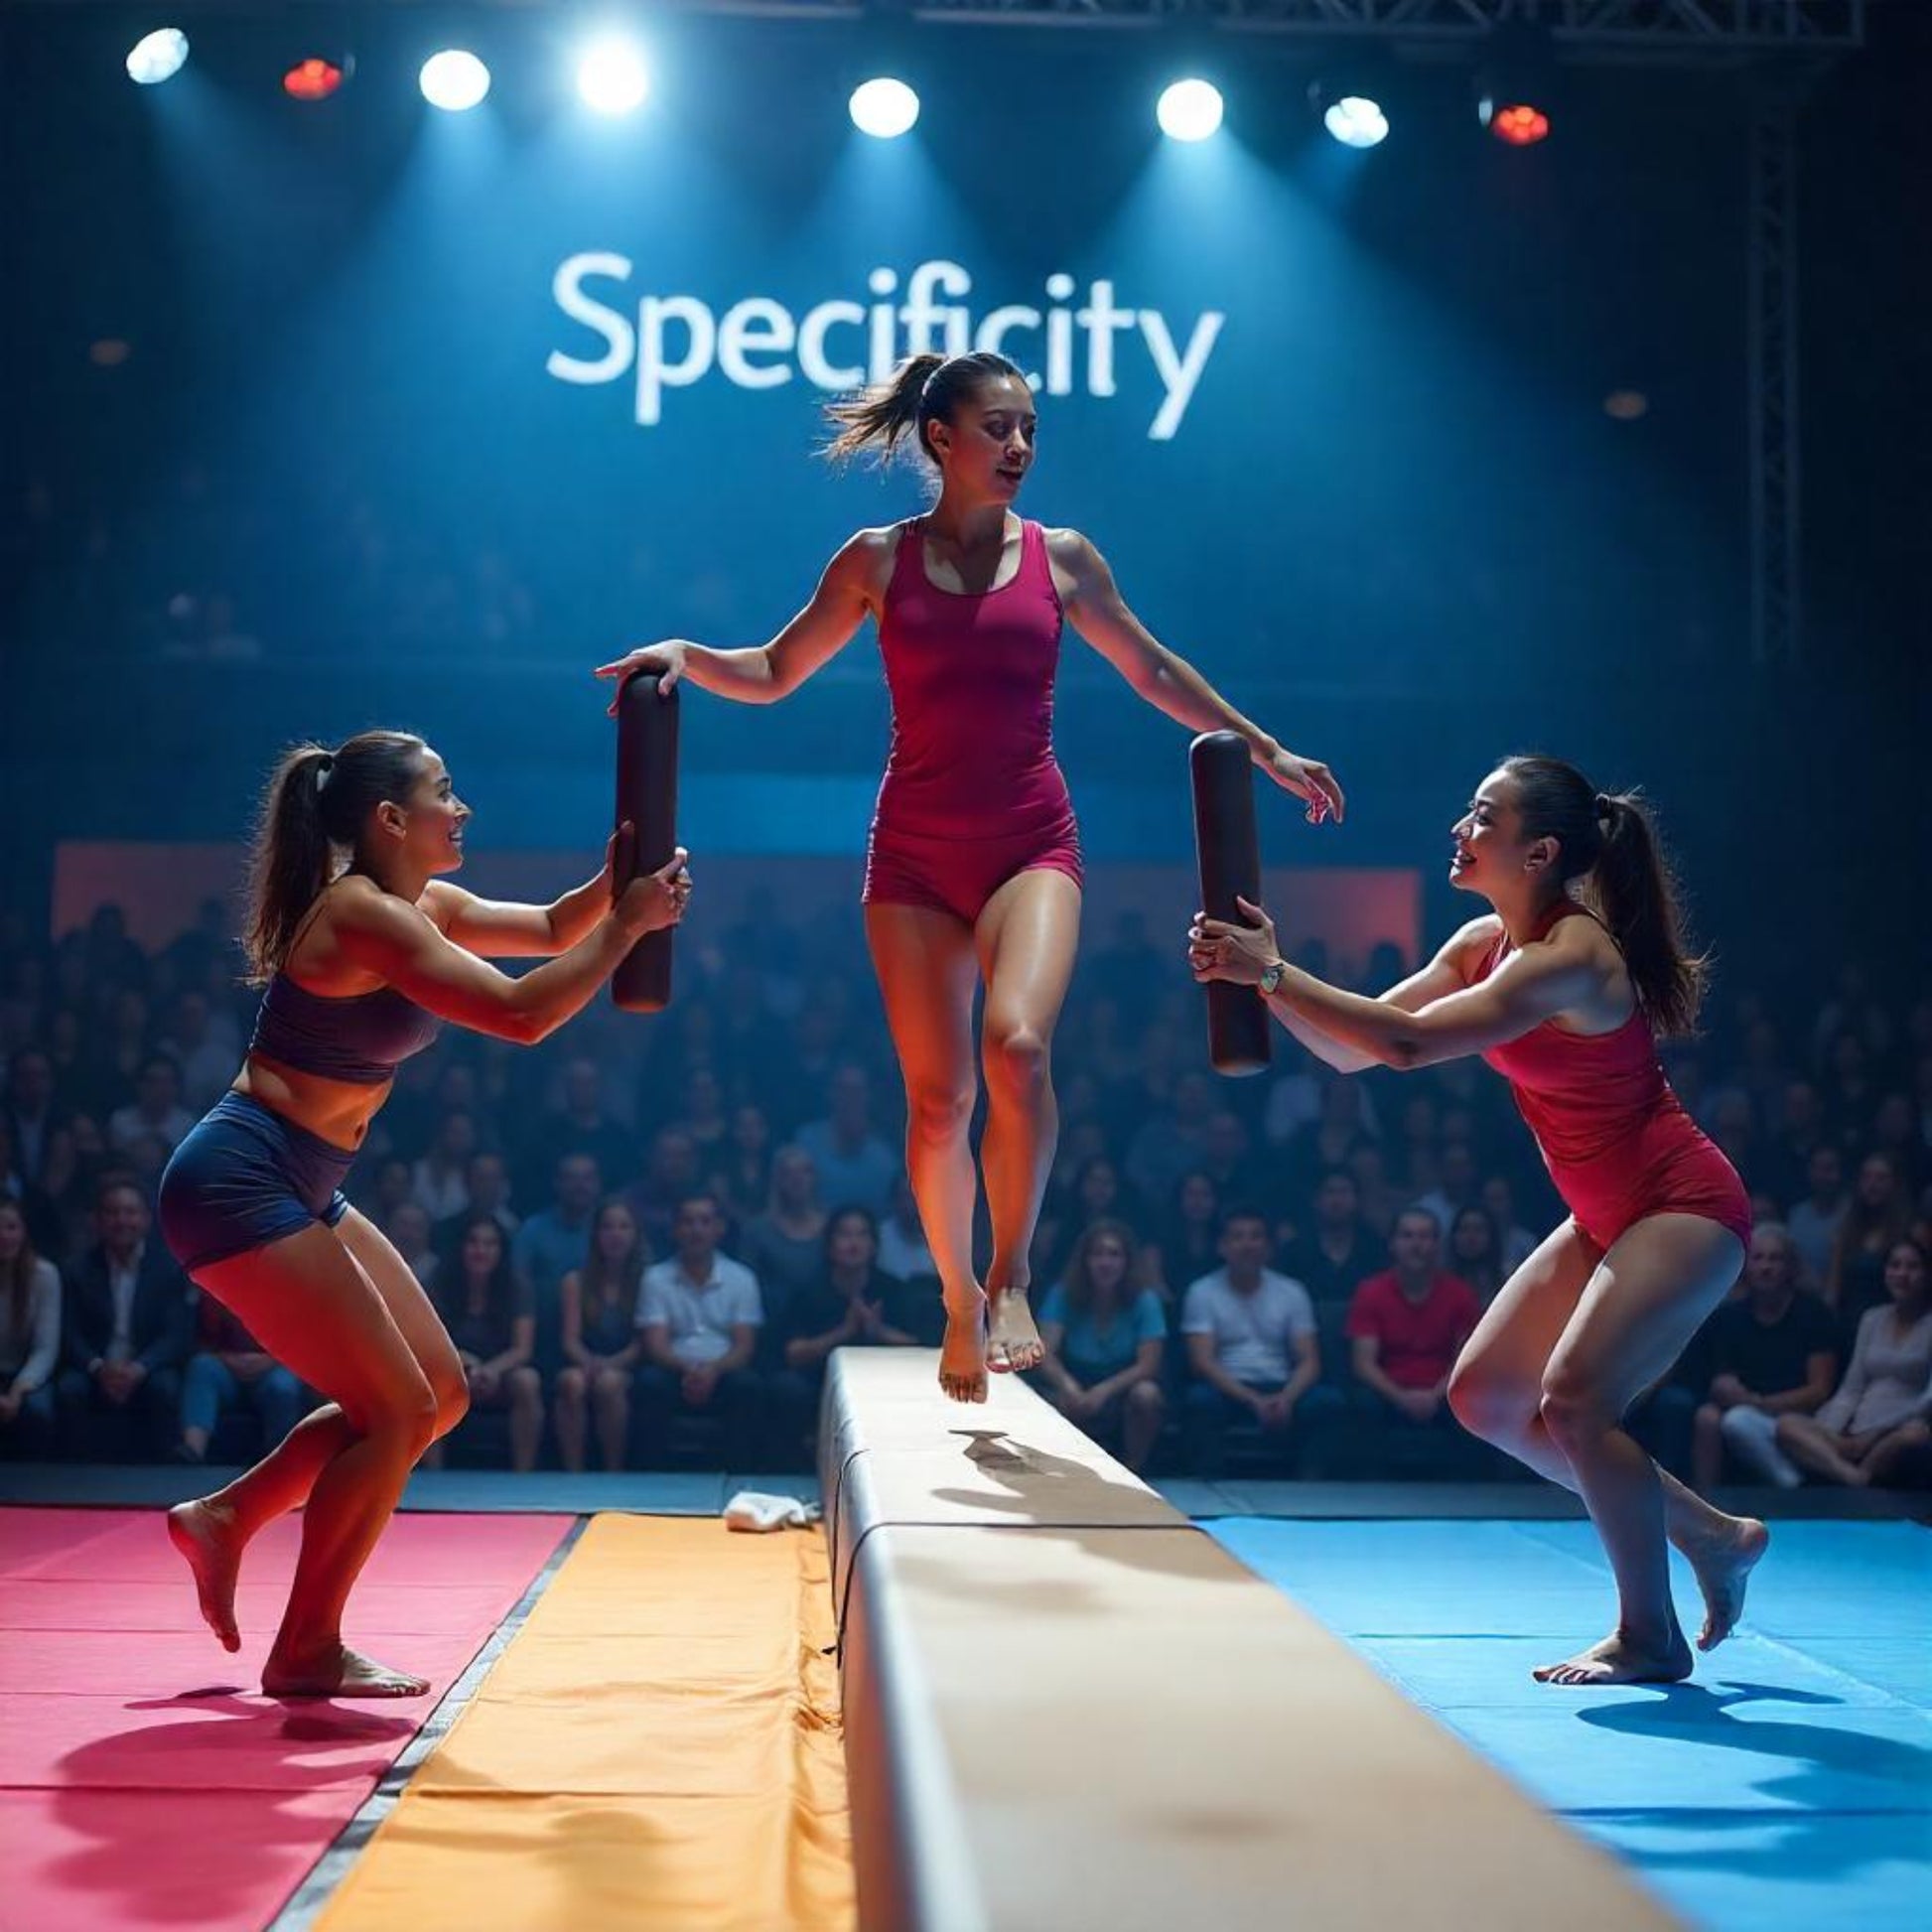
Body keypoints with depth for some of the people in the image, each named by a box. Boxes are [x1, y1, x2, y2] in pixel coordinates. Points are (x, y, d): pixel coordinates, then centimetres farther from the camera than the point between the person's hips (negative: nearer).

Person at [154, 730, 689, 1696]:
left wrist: (613, 885, 1)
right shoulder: (365, 914, -19)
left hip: (304, 1189, 10)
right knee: (396, 1411, -7)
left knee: (439, 1392, 12)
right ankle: (306, 1653, 5)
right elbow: (521, 1012, -25)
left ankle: (225, 1516, 21)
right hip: (241, 1181, -10)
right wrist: (632, 923, -16)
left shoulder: (424, 905, 10)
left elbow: (552, 929, 21)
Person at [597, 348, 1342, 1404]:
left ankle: (1011, 1275, -12)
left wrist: (1264, 748, 18)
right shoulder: (878, 559, 4)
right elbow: (776, 671, 12)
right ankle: (960, 1301, 20)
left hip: (1032, 844, 0)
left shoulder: (1061, 558, 6)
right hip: (915, 853, 0)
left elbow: (1153, 669, 18)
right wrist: (685, 656, -6)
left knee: (1017, 1043, -27)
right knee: (936, 1095, -1)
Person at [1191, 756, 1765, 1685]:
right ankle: (1712, 1535, 18)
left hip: (1685, 1207, -9)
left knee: (1573, 1397, -20)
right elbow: (1352, 1050, 1)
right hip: (1607, 1220, 10)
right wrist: (1265, 978, -13)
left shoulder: (1570, 958, -25)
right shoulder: (1484, 943, 3)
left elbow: (1408, 1043, -34)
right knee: (1484, 1397, 6)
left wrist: (1275, 973, -31)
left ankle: (1651, 1637, -2)